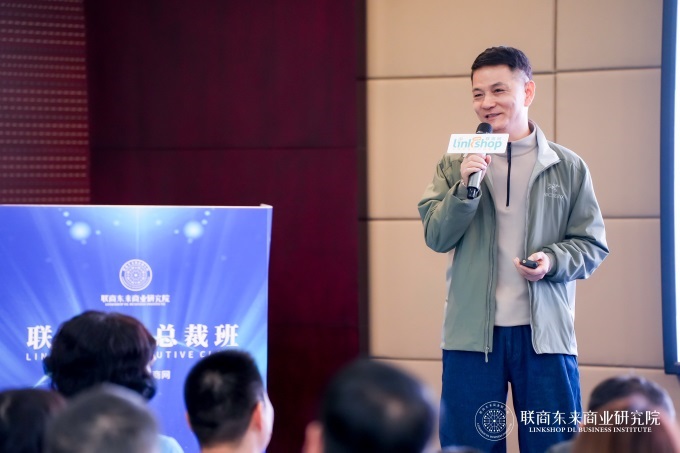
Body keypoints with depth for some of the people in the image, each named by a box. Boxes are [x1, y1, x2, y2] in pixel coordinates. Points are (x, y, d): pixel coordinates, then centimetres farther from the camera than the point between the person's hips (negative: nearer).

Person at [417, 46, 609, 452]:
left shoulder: (567, 167, 3)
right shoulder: (456, 164, 6)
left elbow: (592, 244, 5)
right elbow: (437, 237, 0)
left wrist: (552, 261, -14)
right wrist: (465, 187, -14)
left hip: (545, 333, -1)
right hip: (472, 332, 1)